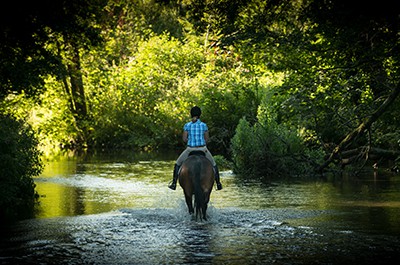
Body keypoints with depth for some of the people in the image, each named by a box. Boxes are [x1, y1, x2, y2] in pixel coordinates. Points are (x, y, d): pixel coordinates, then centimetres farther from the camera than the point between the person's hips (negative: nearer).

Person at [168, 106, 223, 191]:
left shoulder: (187, 125, -6)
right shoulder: (204, 125, -5)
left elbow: (184, 139, -4)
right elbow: (207, 139, 2)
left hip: (190, 150, 0)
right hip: (203, 149, 0)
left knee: (178, 164, 21)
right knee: (213, 165, 23)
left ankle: (174, 184, 17)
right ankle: (218, 184, 20)